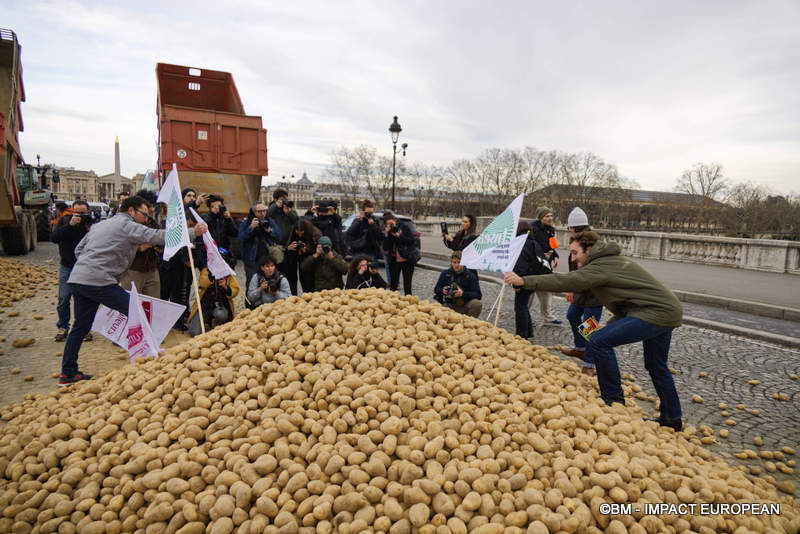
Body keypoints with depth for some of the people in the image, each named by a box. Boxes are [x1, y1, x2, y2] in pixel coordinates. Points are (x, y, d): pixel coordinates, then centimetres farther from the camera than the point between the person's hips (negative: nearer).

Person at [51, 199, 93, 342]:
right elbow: (54, 238, -17)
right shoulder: (64, 220, -3)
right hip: (66, 267, 2)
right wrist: (70, 225, -26)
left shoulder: (91, 223, -8)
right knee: (63, 299, 3)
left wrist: (90, 231, -29)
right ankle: (63, 327, 17)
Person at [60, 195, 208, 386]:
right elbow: (157, 236, -12)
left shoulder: (99, 225, 24)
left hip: (77, 279, 9)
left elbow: (79, 249, 26)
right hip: (99, 282, -9)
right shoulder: (127, 225, -3)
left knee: (81, 326, 16)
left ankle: (68, 373, 22)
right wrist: (193, 232, -15)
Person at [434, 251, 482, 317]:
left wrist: (463, 294, -25)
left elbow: (478, 295, -10)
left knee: (477, 303, -30)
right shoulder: (445, 273, 4)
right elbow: (436, 289, 11)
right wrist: (442, 291, -12)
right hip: (449, 306, 0)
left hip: (464, 308, 0)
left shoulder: (469, 275, -3)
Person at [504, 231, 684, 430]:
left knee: (599, 342, -17)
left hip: (658, 312, -11)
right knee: (656, 367, 25)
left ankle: (614, 401, -4)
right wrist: (611, 325, 8)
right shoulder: (610, 261, 16)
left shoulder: (600, 267, -15)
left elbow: (567, 281, -28)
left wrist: (524, 281, -32)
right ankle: (672, 419, 40)